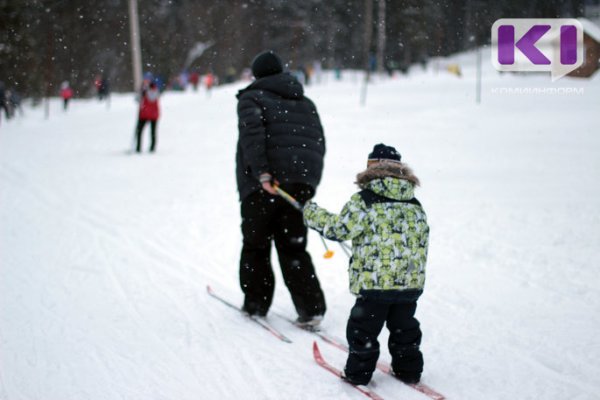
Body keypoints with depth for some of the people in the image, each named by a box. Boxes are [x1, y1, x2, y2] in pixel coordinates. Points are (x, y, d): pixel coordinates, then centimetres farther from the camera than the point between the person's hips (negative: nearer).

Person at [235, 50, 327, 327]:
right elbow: (319, 142, 17)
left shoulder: (252, 98, 4)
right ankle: (310, 308, -3)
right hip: (302, 183, 5)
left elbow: (252, 133, -15)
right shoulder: (305, 103, 22)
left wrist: (261, 172, -24)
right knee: (293, 246, 9)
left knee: (256, 244, 11)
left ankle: (256, 303, 17)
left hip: (263, 183, -5)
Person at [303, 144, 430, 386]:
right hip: (411, 282, 5)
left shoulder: (364, 201, -10)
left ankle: (359, 372, 13)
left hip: (374, 282, -5)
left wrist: (312, 214, 7)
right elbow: (422, 242, 14)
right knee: (404, 327, 20)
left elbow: (338, 228, -9)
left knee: (362, 329, 8)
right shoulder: (415, 205, 9)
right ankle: (408, 370, 25)